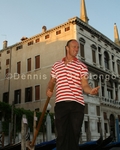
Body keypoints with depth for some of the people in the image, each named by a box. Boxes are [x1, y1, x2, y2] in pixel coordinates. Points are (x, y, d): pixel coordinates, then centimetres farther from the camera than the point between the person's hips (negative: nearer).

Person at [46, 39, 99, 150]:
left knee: (75, 135, 4)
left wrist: (91, 91, -23)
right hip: (61, 103, 1)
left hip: (77, 103, -1)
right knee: (61, 135, 3)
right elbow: (52, 81, 28)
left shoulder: (81, 66, 9)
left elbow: (84, 85, -1)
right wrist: (49, 89, 6)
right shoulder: (56, 65, 17)